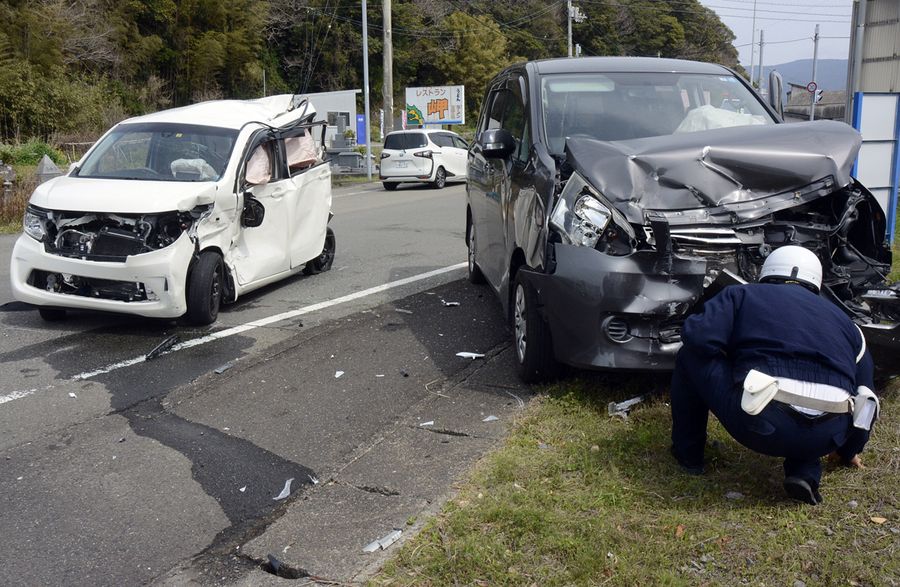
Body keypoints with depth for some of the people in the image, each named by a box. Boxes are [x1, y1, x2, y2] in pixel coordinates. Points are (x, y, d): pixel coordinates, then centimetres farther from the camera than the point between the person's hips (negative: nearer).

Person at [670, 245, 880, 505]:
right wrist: (849, 452, 45)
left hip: (759, 426, -4)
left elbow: (698, 337, 0)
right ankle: (805, 471, 15)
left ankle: (688, 454, 27)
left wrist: (734, 351, 24)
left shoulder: (742, 295, 16)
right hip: (824, 439, 4)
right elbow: (865, 396, 30)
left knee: (690, 357, 17)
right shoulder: (843, 320, 28)